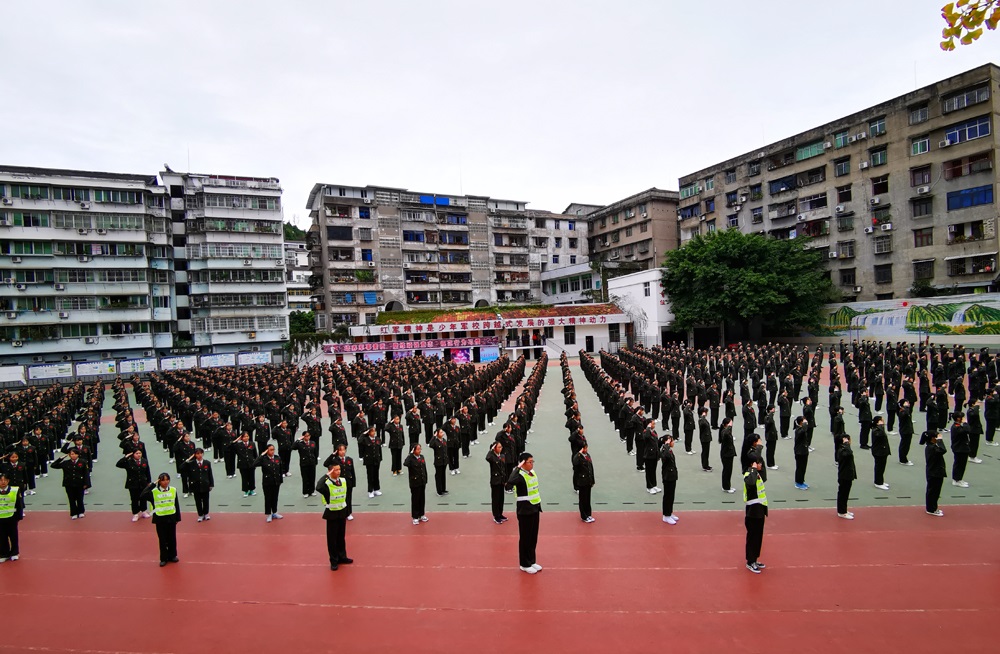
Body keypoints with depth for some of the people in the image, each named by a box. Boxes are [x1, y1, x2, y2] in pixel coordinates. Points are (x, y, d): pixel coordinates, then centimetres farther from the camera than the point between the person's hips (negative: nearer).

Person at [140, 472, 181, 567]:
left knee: (172, 538, 12)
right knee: (162, 540, 8)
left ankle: (172, 556, 28)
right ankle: (163, 558, 22)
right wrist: (153, 484, -23)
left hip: (171, 518, 1)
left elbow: (176, 504, 2)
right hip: (160, 519, -1)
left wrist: (178, 518, 4)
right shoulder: (154, 492, -8)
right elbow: (143, 495, -28)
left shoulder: (173, 490, -4)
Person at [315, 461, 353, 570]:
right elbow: (318, 488, -44)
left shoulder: (343, 480, -2)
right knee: (332, 537, 6)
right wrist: (326, 475, -34)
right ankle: (334, 561, 19)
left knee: (341, 536, 17)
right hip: (332, 513, -5)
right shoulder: (327, 483, -20)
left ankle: (342, 557, 31)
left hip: (342, 512, 5)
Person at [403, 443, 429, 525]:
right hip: (415, 482, -5)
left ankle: (421, 515, 29)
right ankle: (415, 517, 16)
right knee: (415, 499, 4)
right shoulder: (411, 458, -13)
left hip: (422, 482, 5)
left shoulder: (422, 457, 4)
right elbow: (405, 464, -36)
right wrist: (410, 454, -29)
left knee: (422, 499, 14)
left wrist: (426, 479, 10)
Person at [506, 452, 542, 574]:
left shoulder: (533, 473, 7)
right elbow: (509, 483, -42)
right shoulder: (520, 475, -19)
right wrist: (518, 468, -35)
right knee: (525, 538, 5)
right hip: (525, 511, -8)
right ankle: (525, 564, 18)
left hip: (534, 509, 8)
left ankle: (532, 561, 29)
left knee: (534, 537, 16)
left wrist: (539, 505, 18)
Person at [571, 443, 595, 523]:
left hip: (588, 481, 7)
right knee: (583, 499, 6)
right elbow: (575, 463, -35)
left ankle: (588, 514, 30)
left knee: (588, 498, 17)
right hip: (582, 481, -7)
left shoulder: (588, 455, 6)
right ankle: (584, 516, 18)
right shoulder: (578, 457, -15)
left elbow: (591, 468, 13)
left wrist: (592, 480, 14)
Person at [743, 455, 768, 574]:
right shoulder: (748, 475, -20)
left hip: (759, 511, 9)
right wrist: (754, 469, -33)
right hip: (753, 512, -9)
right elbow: (750, 483, -47)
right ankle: (750, 562, 14)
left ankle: (754, 560, 29)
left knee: (758, 537, 17)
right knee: (752, 537, 2)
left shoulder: (757, 474, 9)